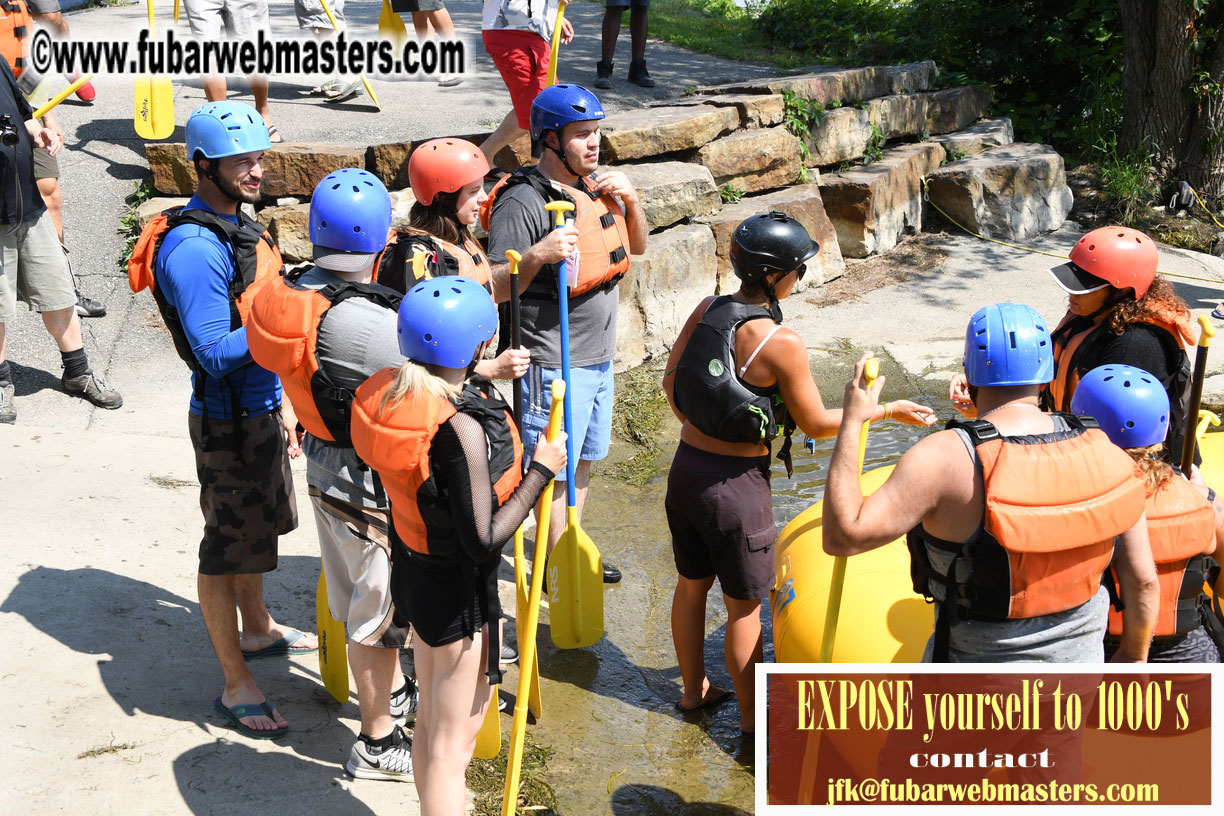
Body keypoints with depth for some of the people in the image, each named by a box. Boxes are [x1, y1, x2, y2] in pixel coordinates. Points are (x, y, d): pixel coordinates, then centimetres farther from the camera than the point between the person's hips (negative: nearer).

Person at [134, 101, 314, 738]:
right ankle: (237, 686, 15)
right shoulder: (193, 248, -24)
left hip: (262, 408, 10)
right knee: (228, 546, 2)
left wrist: (281, 406, 19)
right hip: (228, 422, -10)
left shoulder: (237, 226, 7)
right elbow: (215, 351, -27)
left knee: (258, 525, 25)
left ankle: (257, 630, 46)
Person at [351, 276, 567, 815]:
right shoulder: (462, 427, -30)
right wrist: (541, 470, -20)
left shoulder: (391, 392, -5)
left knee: (429, 723, 25)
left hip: (412, 567, 9)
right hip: (457, 591, -9)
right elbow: (483, 541, -28)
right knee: (452, 746, 6)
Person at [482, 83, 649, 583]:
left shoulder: (596, 185, 7)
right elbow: (495, 289, -19)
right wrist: (539, 254, -34)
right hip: (554, 363, -8)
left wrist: (630, 200, 1)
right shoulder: (524, 201, -18)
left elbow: (637, 246, 19)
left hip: (600, 355, 9)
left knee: (584, 460, 20)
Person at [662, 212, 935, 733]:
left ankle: (694, 689, 42)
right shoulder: (781, 344, -22)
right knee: (743, 606, 11)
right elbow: (817, 423, -12)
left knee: (692, 586, 23)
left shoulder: (705, 311, -3)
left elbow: (671, 383, 8)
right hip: (737, 482, -7)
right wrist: (888, 410, 0)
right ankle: (752, 715, 28)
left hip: (686, 468, 7)